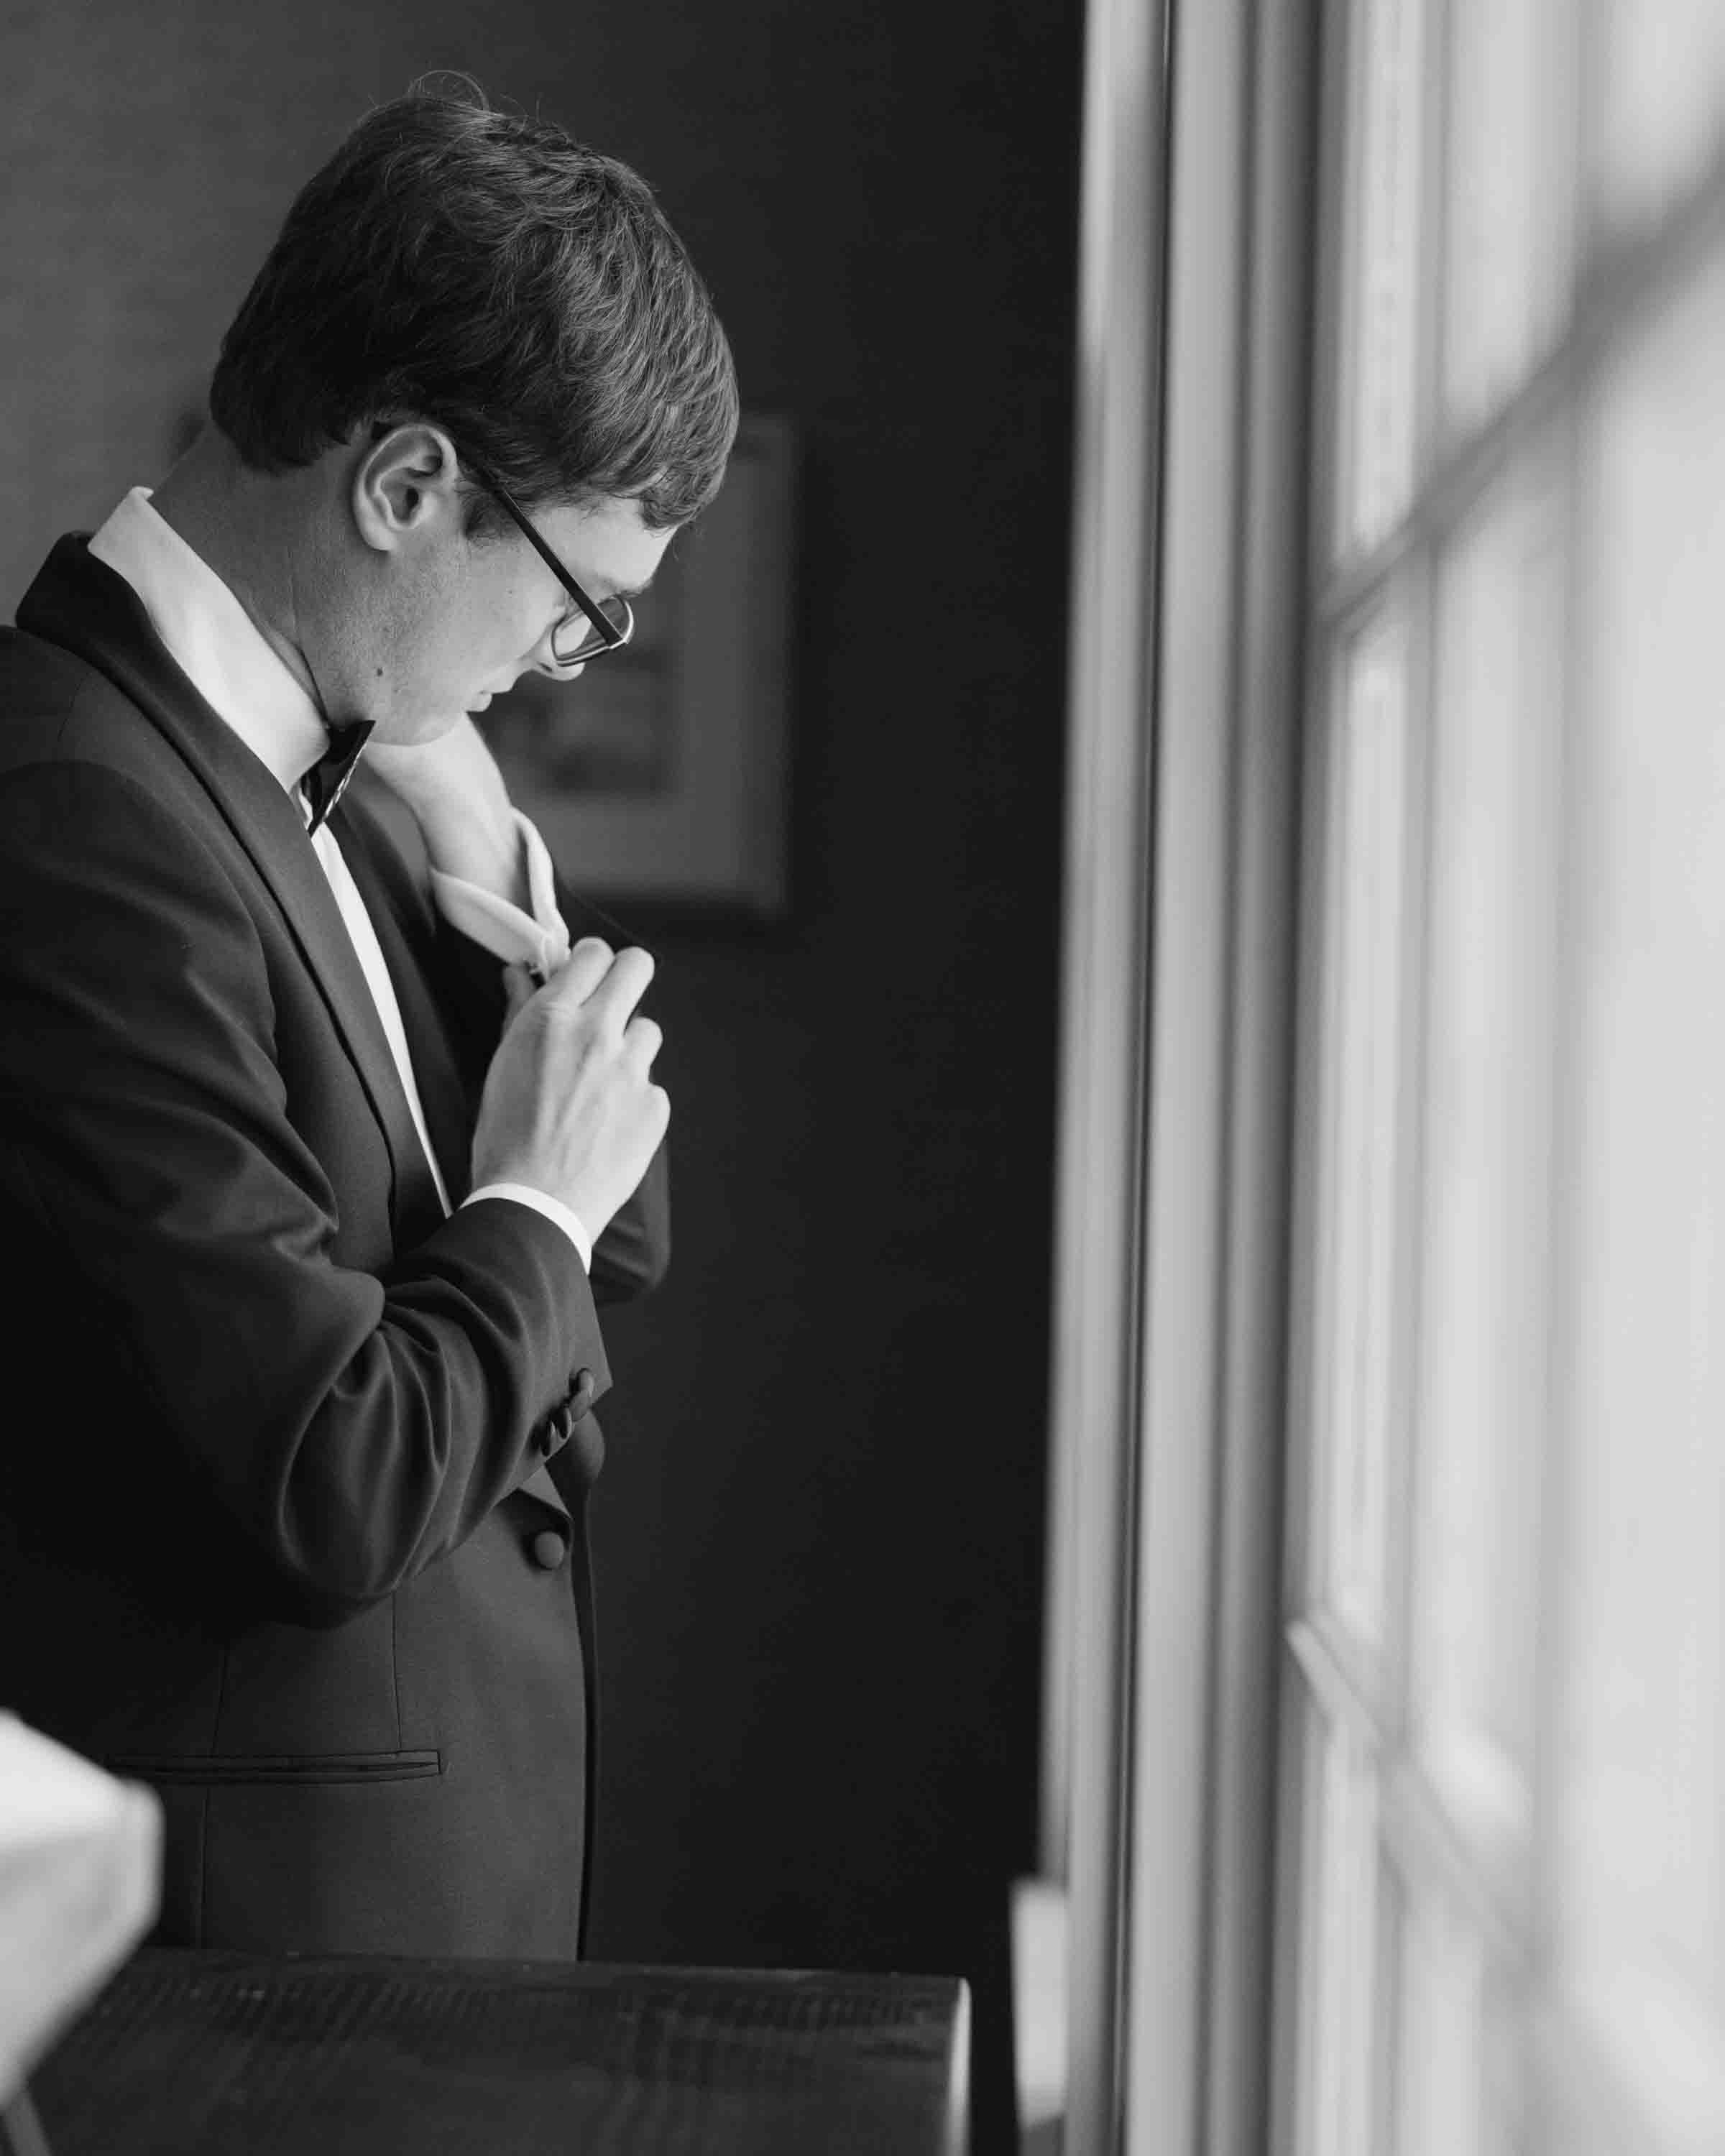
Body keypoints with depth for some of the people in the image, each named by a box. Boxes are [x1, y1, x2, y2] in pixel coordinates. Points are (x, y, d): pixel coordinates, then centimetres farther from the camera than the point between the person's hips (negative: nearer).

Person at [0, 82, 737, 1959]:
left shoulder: (295, 784, 8)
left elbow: (623, 1248, 15)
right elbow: (340, 1487, -25)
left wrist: (503, 898, 0)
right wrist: (535, 1202, -8)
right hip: (260, 1892, -9)